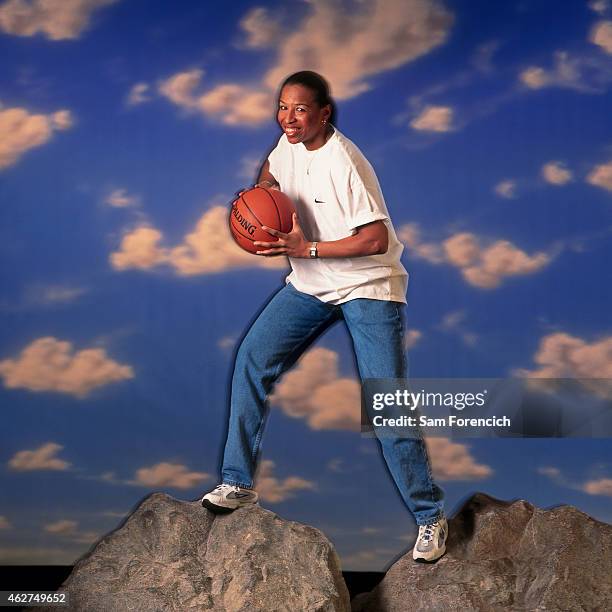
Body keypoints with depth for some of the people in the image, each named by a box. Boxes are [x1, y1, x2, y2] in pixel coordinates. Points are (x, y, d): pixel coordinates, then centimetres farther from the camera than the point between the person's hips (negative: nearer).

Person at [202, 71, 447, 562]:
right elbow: (271, 174, 24)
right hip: (310, 285, 7)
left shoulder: (343, 162, -23)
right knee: (252, 360, -4)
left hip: (368, 287, -7)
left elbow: (377, 239, -25)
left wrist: (307, 249, -27)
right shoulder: (290, 143, 0)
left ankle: (430, 516, 2)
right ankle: (239, 484, 6)